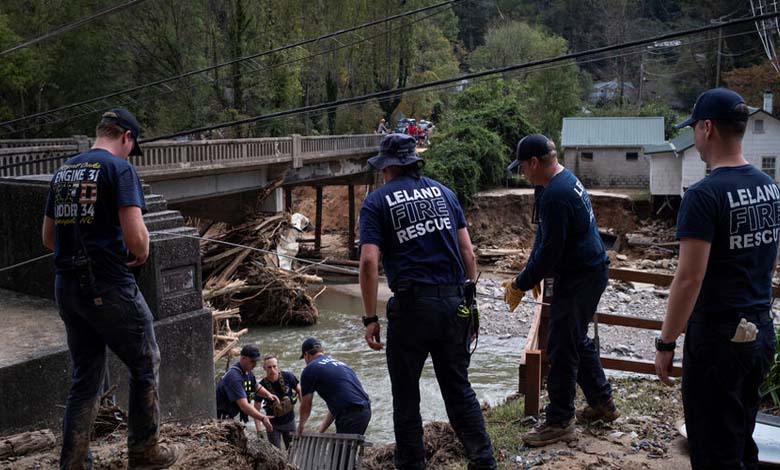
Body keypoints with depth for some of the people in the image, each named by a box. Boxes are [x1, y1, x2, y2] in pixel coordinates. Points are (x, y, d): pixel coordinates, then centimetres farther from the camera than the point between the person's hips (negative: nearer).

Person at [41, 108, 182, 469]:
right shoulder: (119, 168, -10)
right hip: (109, 289, -7)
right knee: (145, 367, 11)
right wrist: (142, 254, 0)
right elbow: (135, 236, -19)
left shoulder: (63, 172, 12)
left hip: (67, 287, 7)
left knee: (84, 379, 15)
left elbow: (48, 238, 17)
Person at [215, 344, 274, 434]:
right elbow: (244, 405, -35)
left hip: (229, 417, 10)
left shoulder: (247, 372, 3)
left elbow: (256, 387, 23)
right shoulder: (234, 376, -28)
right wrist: (262, 418, -41)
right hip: (220, 418, -10)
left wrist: (268, 395, 3)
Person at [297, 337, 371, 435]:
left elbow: (306, 406, 11)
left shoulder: (310, 369, 2)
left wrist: (300, 427, 29)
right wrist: (320, 431, 30)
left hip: (350, 416, -8)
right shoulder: (339, 363, 25)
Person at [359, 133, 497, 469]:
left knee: (406, 394, 10)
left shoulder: (377, 202, 2)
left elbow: (369, 262, -10)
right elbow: (468, 252, 9)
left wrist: (370, 318, -6)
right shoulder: (443, 192, 14)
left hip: (412, 305, -4)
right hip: (454, 304, 4)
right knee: (459, 389, 15)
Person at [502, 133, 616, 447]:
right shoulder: (566, 179, 10)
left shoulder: (555, 196, -24)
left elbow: (549, 251, -22)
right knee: (578, 340, 21)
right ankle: (602, 404, 33)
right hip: (590, 271, 11)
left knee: (562, 349, -3)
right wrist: (528, 277, 10)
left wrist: (521, 285, -11)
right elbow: (544, 239, 13)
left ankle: (559, 422, 6)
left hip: (579, 278, -11)